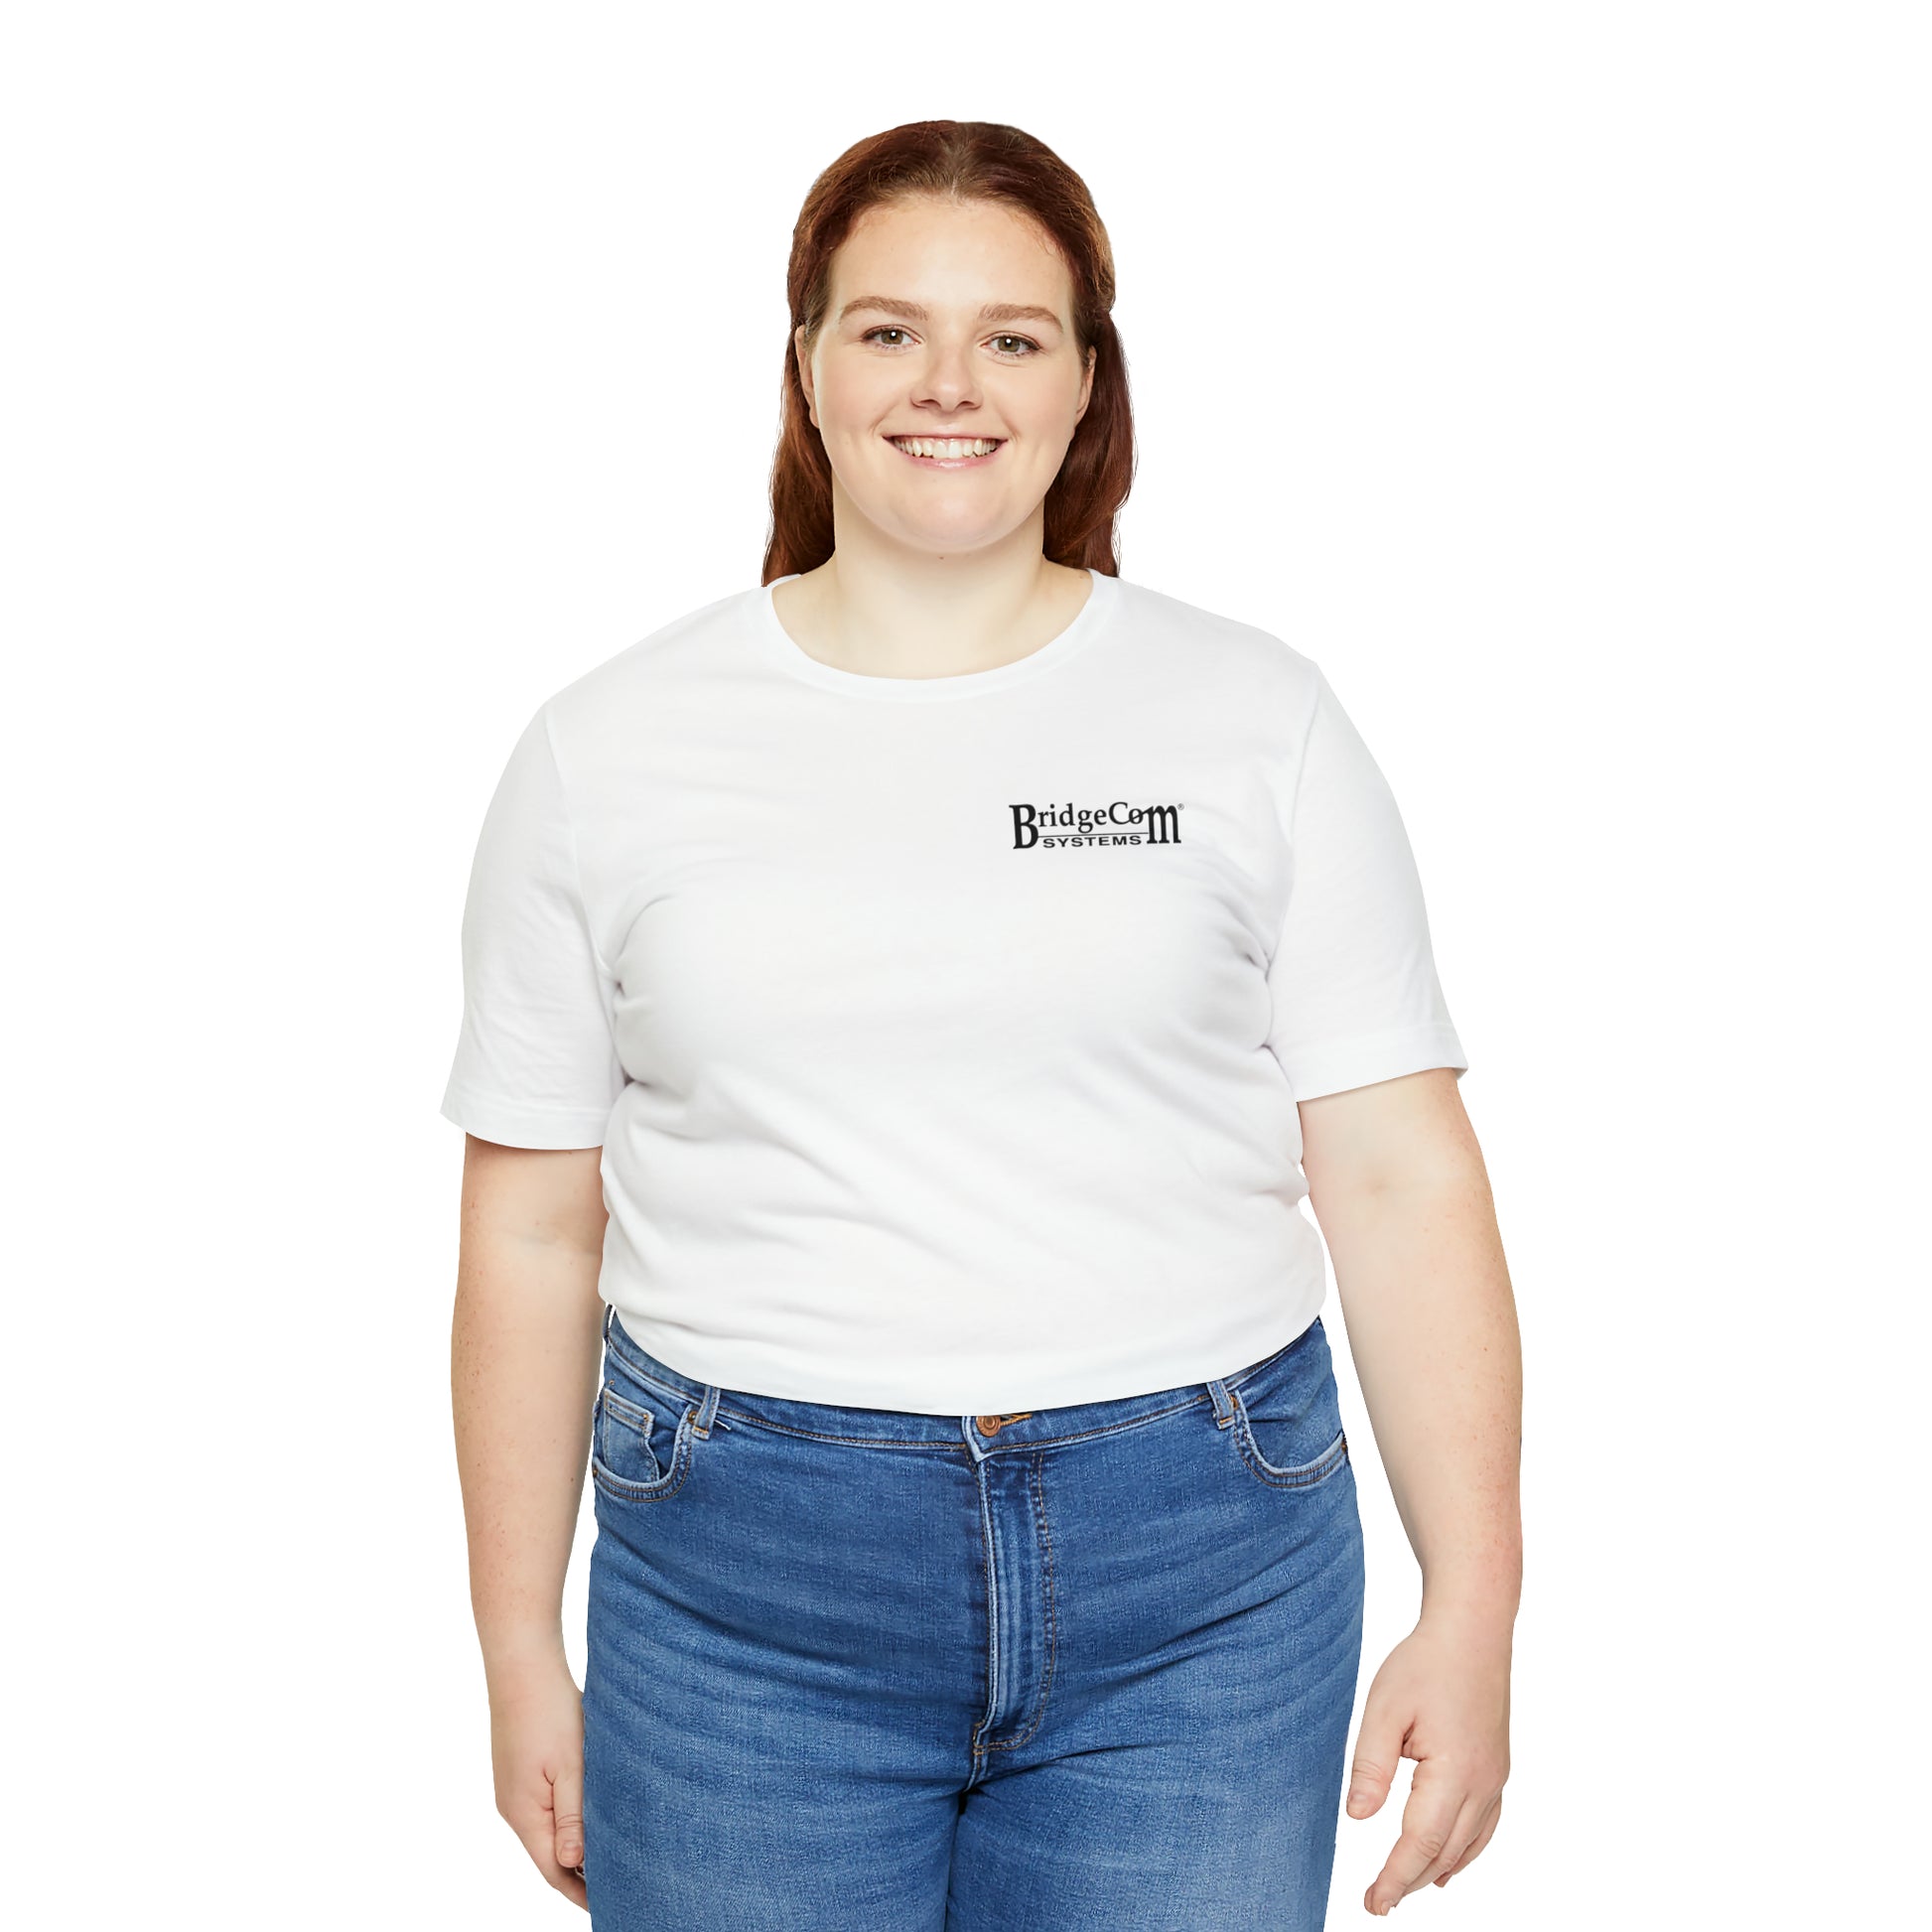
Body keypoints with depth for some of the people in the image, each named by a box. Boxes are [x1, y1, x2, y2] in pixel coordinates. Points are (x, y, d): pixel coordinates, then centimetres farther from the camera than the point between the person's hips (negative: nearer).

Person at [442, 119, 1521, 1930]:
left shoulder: (1259, 720, 0)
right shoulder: (607, 749, 2)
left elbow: (1400, 1180, -1)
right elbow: (532, 1231, 4)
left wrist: (1471, 1611, -5)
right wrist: (522, 1658, 6)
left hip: (1195, 1580, 0)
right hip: (742, 1586, 1)